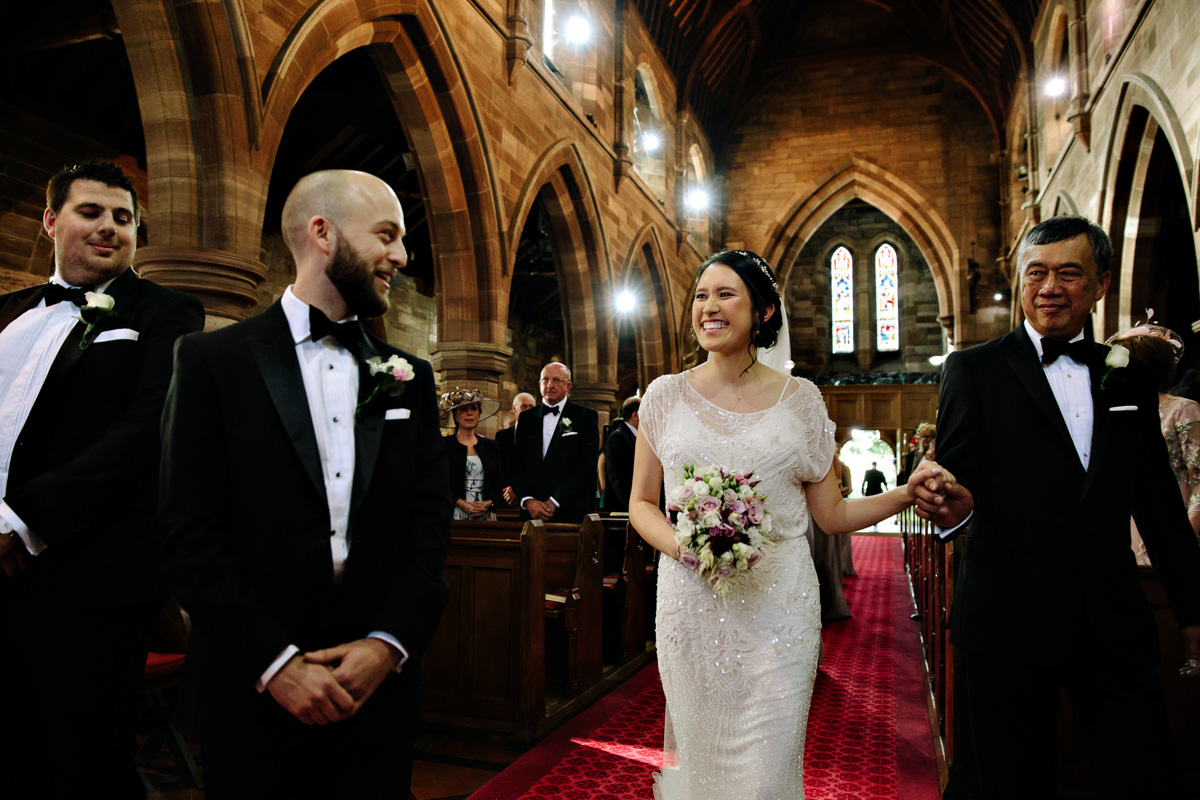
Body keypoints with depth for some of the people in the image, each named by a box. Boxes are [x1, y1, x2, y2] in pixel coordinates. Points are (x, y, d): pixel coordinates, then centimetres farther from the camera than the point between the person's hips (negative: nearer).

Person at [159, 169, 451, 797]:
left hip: (379, 679, 3)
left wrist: (389, 644, -10)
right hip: (254, 687, -2)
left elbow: (431, 520, 2)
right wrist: (275, 661, -13)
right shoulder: (213, 359, -2)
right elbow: (189, 533, -8)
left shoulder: (409, 376, 7)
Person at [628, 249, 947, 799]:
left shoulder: (800, 399, 2)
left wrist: (908, 491, -10)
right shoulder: (667, 395, 3)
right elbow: (641, 502, 6)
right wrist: (683, 547, -13)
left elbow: (833, 514, 5)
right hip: (691, 604, 1)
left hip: (778, 606, 0)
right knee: (698, 754, 12)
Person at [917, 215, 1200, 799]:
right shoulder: (973, 369, -1)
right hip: (1008, 625, -3)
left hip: (1115, 627, 3)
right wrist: (953, 507, -31)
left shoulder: (1128, 377, 10)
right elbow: (957, 478, -8)